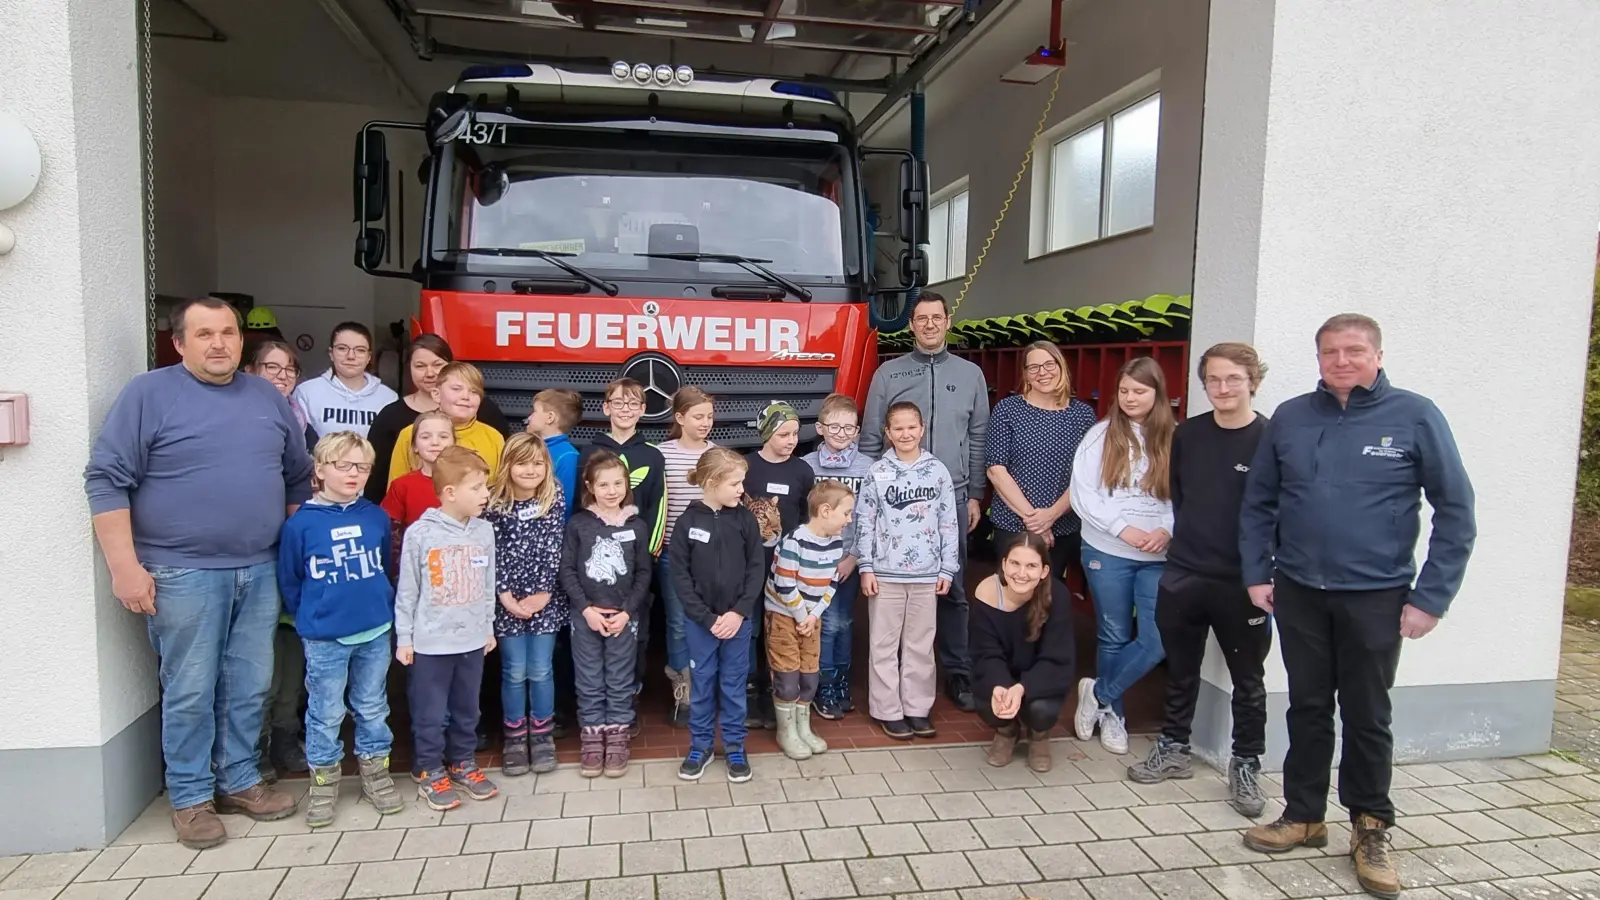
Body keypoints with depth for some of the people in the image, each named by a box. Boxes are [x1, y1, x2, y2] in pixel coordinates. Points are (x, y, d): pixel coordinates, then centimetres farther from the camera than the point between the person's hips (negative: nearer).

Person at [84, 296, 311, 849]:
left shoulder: (268, 399, 10)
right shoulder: (148, 394, -5)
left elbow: (299, 477, 17)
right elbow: (106, 480, -8)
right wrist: (125, 566, -13)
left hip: (260, 571, 5)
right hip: (183, 574, -4)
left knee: (251, 687, 11)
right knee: (190, 692, 4)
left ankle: (239, 781, 27)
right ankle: (190, 797, 20)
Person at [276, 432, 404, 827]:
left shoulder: (378, 518, -3)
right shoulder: (300, 523, -10)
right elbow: (289, 582, 0)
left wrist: (382, 609, 8)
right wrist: (310, 618, 3)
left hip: (376, 632, 3)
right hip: (324, 638, -2)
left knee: (373, 707, 15)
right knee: (325, 713, 9)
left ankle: (375, 772, 30)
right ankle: (323, 780, 26)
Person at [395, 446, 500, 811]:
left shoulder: (484, 531, 0)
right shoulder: (419, 533, -13)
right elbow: (406, 590, -7)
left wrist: (488, 627, 13)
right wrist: (404, 637, -4)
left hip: (472, 640, 4)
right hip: (430, 642, -4)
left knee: (467, 709, 17)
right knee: (430, 713, 8)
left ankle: (463, 763, 34)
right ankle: (430, 773, 24)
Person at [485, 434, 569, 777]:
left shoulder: (555, 498, -4)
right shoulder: (493, 500, -6)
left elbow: (553, 548, -6)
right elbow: (492, 551, -7)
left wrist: (542, 593, -11)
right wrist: (506, 595, -12)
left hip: (545, 599, 0)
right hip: (507, 600, 0)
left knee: (541, 671, 5)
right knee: (514, 672, 5)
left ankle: (542, 735, 22)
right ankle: (514, 738, 22)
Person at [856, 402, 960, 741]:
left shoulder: (938, 471, 2)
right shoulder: (877, 473, -1)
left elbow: (949, 523, 4)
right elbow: (864, 522, -1)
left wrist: (947, 569, 2)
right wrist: (866, 567, -5)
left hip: (926, 574, 1)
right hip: (886, 573, -1)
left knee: (920, 645, 10)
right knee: (885, 645, 6)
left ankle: (917, 708, 21)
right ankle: (889, 711, 16)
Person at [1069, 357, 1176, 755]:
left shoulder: (1173, 439, 1)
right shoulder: (1101, 435, 0)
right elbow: (1082, 494, -5)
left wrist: (1167, 530, -16)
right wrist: (1124, 529, -13)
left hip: (1159, 557, 1)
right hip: (1107, 552, -1)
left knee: (1157, 640, -5)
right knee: (1113, 637, 10)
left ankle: (1099, 694, 16)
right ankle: (1111, 713, 29)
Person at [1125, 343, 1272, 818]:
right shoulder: (1187, 434, 4)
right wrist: (1186, 536, 9)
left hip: (1241, 582, -4)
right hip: (1182, 576, 4)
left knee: (1248, 680, 11)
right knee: (1180, 670, 17)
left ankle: (1246, 766, 26)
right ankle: (1173, 749, 33)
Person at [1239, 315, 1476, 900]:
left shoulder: (1414, 416, -7)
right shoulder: (1290, 418, 2)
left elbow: (1456, 512, -5)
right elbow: (1259, 503, 9)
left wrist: (1431, 597, -9)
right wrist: (1257, 574, 3)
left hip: (1375, 598, -2)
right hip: (1298, 593, 2)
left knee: (1367, 717, 10)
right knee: (1307, 709, 13)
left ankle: (1371, 829, 28)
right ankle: (1303, 816, 28)